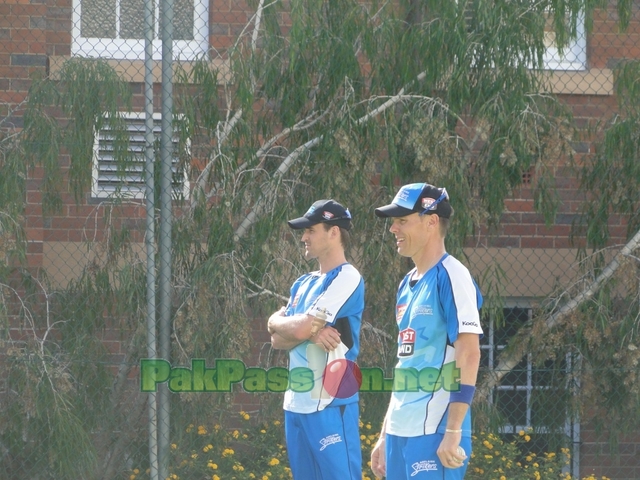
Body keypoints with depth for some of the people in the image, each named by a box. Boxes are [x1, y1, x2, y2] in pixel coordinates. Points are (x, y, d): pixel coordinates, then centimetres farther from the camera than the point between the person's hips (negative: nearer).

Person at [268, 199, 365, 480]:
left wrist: (281, 323, 5)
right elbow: (277, 339, 8)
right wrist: (311, 332, -11)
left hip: (330, 404, -9)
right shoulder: (304, 284, 17)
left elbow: (301, 328, -16)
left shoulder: (346, 278, -9)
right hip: (296, 403, 9)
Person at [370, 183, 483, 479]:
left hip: (434, 433, -9)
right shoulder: (407, 284, 18)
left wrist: (453, 433, -21)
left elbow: (469, 356, -16)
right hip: (401, 433, 9)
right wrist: (385, 436, 22)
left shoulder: (451, 276, -9)